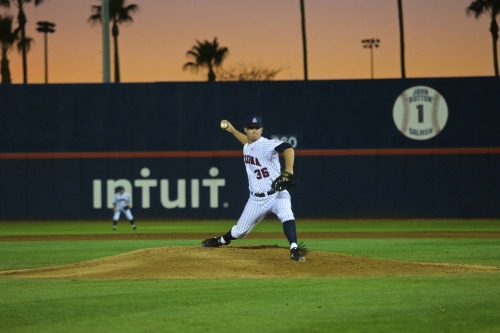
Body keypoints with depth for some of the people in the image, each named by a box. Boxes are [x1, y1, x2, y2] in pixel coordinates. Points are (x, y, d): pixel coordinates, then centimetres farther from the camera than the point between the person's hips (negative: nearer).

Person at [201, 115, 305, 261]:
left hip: (277, 194, -6)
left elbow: (287, 148, -36)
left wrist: (288, 171, -47)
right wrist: (232, 130, 33)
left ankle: (294, 249, -39)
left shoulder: (266, 145, -17)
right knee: (240, 231, 16)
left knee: (286, 215, -36)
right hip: (256, 199, 6)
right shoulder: (247, 147, 8)